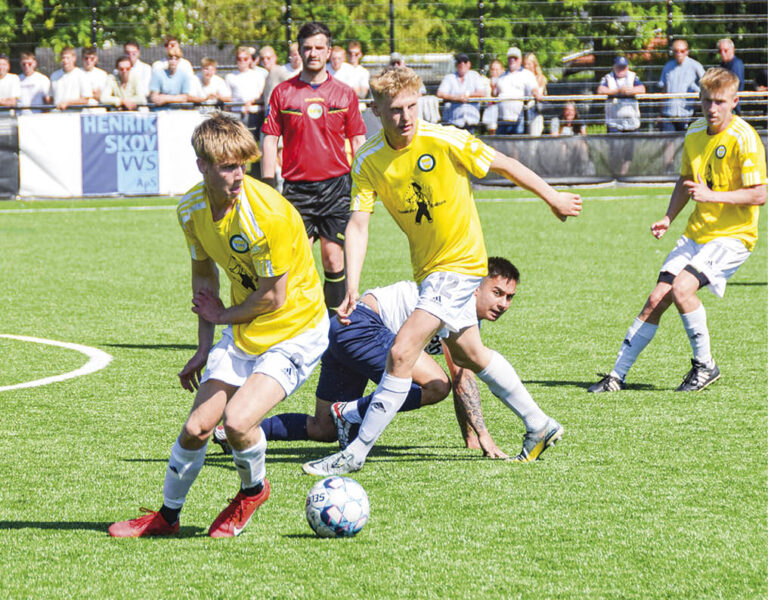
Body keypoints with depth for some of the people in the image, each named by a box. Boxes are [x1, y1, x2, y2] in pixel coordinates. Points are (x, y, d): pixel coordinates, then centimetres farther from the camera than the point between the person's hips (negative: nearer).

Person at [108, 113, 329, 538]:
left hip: (296, 331, -6)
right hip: (243, 331, 6)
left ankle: (252, 491, 9)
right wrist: (204, 347, 10)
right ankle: (167, 515, 24)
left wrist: (223, 316, -4)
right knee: (197, 426, 1)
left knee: (237, 419, -23)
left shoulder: (265, 213, -28)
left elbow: (274, 297, -20)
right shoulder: (192, 208, -5)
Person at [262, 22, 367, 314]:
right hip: (296, 188, 0)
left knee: (334, 258, -1)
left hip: (335, 185, 0)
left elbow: (357, 141, 10)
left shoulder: (345, 94, 6)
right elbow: (270, 140, 6)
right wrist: (268, 188, 0)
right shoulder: (282, 92, 5)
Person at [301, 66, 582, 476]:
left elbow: (505, 166, -7)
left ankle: (356, 453, -10)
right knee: (467, 354, 21)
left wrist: (552, 198, 5)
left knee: (401, 353, -16)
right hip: (427, 267, 7)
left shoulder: (446, 142, -21)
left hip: (460, 262, -7)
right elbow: (358, 224, -14)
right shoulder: (367, 161, -10)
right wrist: (352, 286, -26)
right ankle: (539, 427, 38)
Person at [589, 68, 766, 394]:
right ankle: (617, 374, 8)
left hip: (733, 235, -7)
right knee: (657, 299, 0)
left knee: (682, 288, -25)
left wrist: (711, 196, -25)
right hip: (696, 233, 7)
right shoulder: (695, 133, 6)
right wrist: (668, 218, 7)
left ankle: (705, 365, -7)